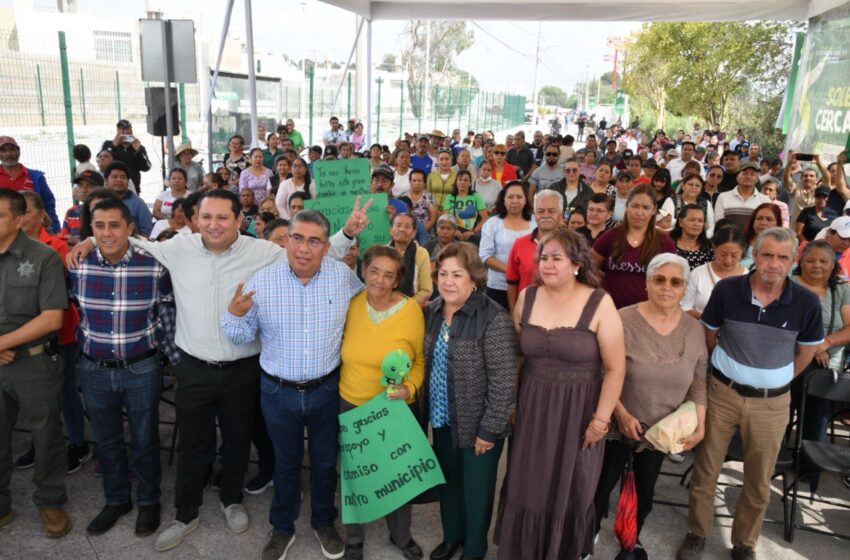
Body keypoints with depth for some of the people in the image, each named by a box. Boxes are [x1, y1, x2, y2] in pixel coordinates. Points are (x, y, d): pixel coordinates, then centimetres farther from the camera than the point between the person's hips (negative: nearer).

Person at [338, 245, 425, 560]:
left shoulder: (411, 310, -14)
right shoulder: (351, 304, -7)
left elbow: (420, 361, -6)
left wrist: (408, 389, -21)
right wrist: (345, 385, 3)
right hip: (350, 406, 2)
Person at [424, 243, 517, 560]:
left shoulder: (493, 319, -22)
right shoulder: (432, 311, -1)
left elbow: (504, 381, -21)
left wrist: (490, 429, -18)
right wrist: (427, 408, 9)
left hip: (477, 424, -6)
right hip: (442, 418, 6)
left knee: (476, 489, 14)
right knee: (448, 481, 24)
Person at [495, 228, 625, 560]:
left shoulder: (599, 304, -14)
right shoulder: (527, 297, -3)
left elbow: (615, 368, -10)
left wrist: (600, 419, -11)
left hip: (579, 412, -3)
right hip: (532, 408, 3)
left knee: (570, 491, 15)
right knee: (528, 486, 16)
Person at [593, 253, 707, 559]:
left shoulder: (694, 330, -4)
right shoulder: (624, 320, -17)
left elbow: (699, 382, 4)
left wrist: (700, 425, -5)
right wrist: (622, 414, -17)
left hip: (662, 430, 4)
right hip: (618, 425, -3)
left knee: (645, 491, 21)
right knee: (602, 486, 7)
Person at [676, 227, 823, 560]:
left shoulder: (806, 303, -12)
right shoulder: (726, 290, -13)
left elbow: (806, 353, 6)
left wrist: (774, 381, 12)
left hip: (771, 403, 1)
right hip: (722, 393, 0)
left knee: (759, 482, 14)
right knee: (705, 470, 10)